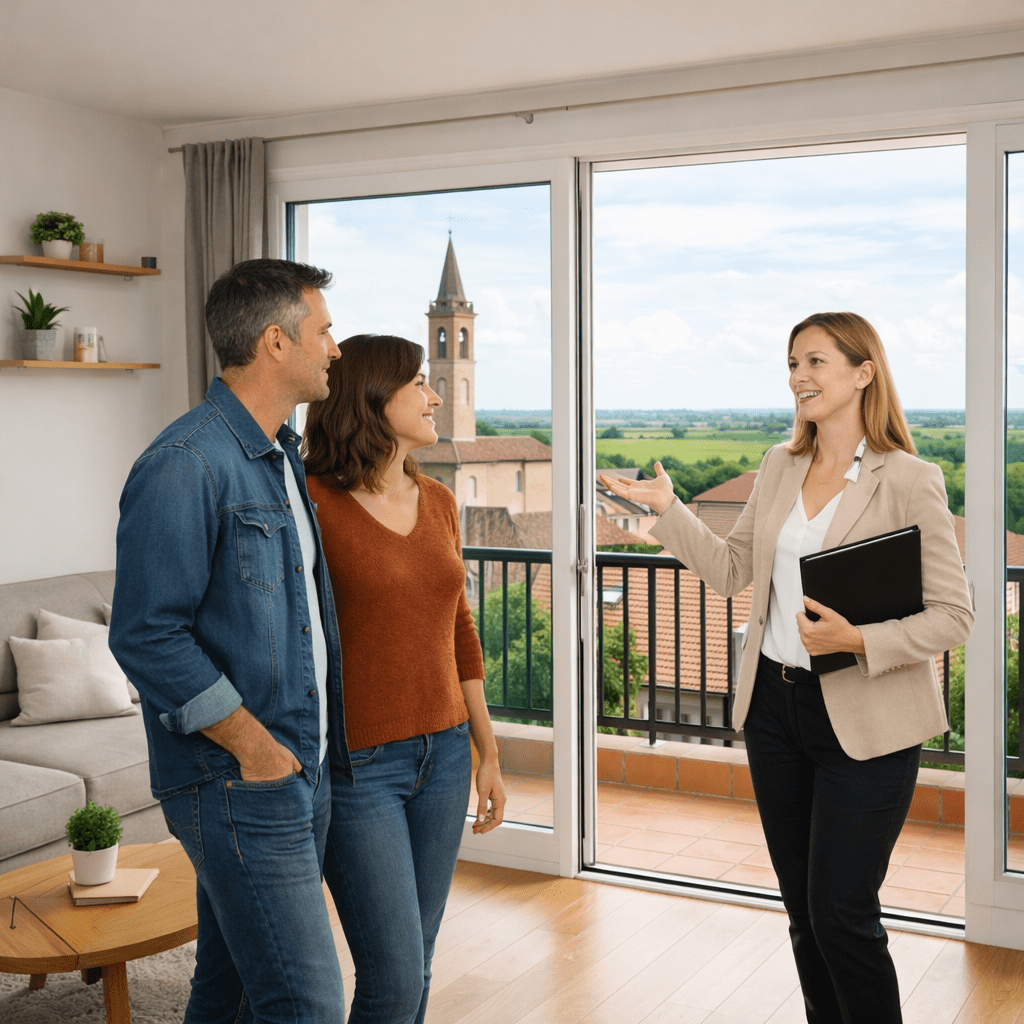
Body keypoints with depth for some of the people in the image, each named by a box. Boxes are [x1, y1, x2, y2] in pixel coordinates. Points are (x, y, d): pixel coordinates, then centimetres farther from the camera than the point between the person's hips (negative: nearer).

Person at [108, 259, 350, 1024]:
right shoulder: (186, 466, -16)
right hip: (237, 784, -9)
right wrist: (257, 750, -16)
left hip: (303, 770, 9)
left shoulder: (285, 455, 14)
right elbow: (146, 637, -20)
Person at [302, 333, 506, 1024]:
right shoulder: (314, 502, -12)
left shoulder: (438, 502, 8)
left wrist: (488, 751, 16)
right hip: (356, 765, -6)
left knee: (416, 966, 14)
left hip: (442, 756, 6)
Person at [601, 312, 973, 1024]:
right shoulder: (780, 466, 8)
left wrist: (859, 641, -24)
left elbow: (954, 615, -12)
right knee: (803, 910, 15)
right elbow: (731, 570, 13)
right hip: (775, 704, 6)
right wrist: (668, 509, 4)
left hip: (864, 720, -6)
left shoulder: (909, 481, -11)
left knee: (842, 915, -3)